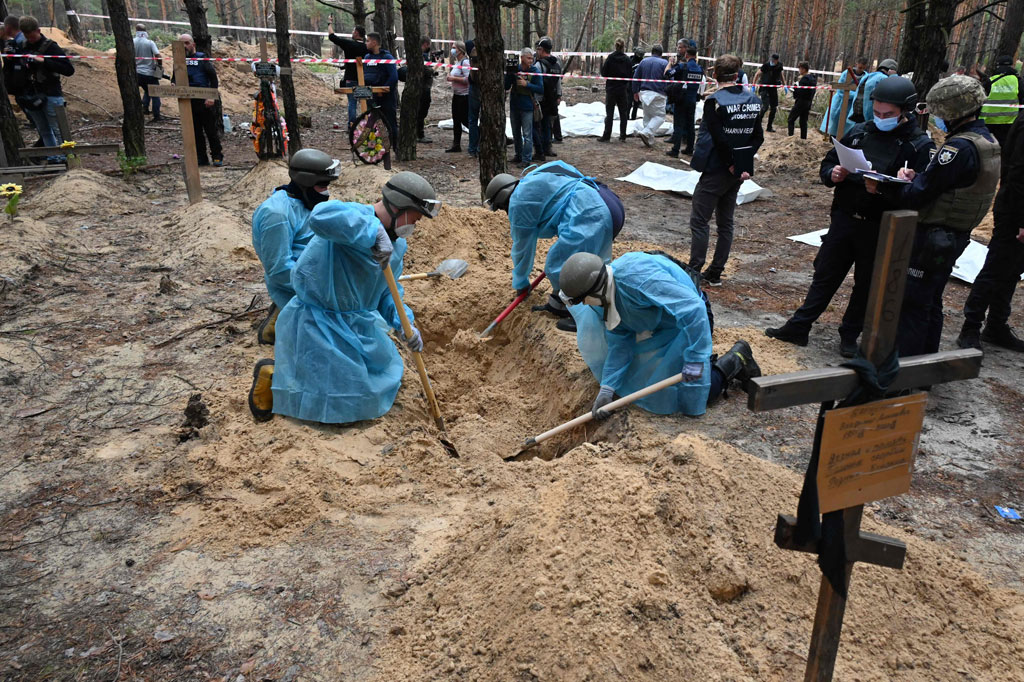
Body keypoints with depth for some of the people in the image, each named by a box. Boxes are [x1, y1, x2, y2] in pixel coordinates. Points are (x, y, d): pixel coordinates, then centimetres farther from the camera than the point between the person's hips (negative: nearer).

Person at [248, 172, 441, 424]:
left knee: (386, 373, 23)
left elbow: (387, 291, 12)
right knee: (343, 404, -5)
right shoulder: (353, 217, -25)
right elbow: (321, 216, -50)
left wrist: (404, 323, -5)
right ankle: (272, 375, 15)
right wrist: (375, 233, -46)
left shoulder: (398, 243, 4)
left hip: (359, 323, 9)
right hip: (318, 324, -9)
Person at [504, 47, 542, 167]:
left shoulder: (535, 72, -6)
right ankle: (518, 155, 29)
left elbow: (541, 90, -10)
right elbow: (506, 87, 1)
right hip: (514, 106, 4)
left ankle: (526, 159, 0)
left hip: (527, 108, -4)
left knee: (527, 135, -5)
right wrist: (508, 74, -15)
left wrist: (527, 84, -18)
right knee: (516, 134, 16)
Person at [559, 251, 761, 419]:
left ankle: (736, 359, 14)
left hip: (689, 322, -8)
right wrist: (607, 388, -14)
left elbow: (693, 308, -41)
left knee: (689, 400, -7)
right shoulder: (603, 297, -11)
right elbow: (619, 342, -7)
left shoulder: (638, 277, -39)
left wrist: (695, 360, -39)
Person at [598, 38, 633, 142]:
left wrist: (603, 63, 9)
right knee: (623, 113, 10)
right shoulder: (627, 59, -2)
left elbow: (603, 73, -7)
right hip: (623, 90, 2)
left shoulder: (610, 58, -8)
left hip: (611, 89, -1)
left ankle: (606, 136, -2)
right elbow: (630, 75, 1)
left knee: (609, 113, 1)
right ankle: (623, 135, 11)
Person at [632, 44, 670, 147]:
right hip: (657, 94, -5)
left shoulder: (644, 61, 9)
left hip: (644, 92, 5)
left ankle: (649, 139, 17)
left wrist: (635, 91, 19)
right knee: (660, 115, 1)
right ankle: (646, 132, -18)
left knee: (647, 115, 16)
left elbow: (636, 77, 11)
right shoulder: (664, 63, -4)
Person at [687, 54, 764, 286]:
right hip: (739, 171, 6)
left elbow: (719, 139, -18)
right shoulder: (753, 100, 6)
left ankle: (694, 272, -3)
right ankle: (715, 274, 17)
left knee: (699, 221, 0)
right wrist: (743, 162, -2)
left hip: (716, 170, -6)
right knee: (725, 222, 12)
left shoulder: (715, 101, -14)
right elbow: (757, 137, 4)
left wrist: (732, 165, -9)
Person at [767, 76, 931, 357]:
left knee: (866, 285, 11)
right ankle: (798, 328, 19)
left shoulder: (920, 145, -9)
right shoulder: (859, 132, 3)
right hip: (843, 218, 3)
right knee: (824, 276, 11)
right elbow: (827, 164, 12)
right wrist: (832, 174, -11)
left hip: (879, 229, -3)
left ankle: (850, 336, 27)